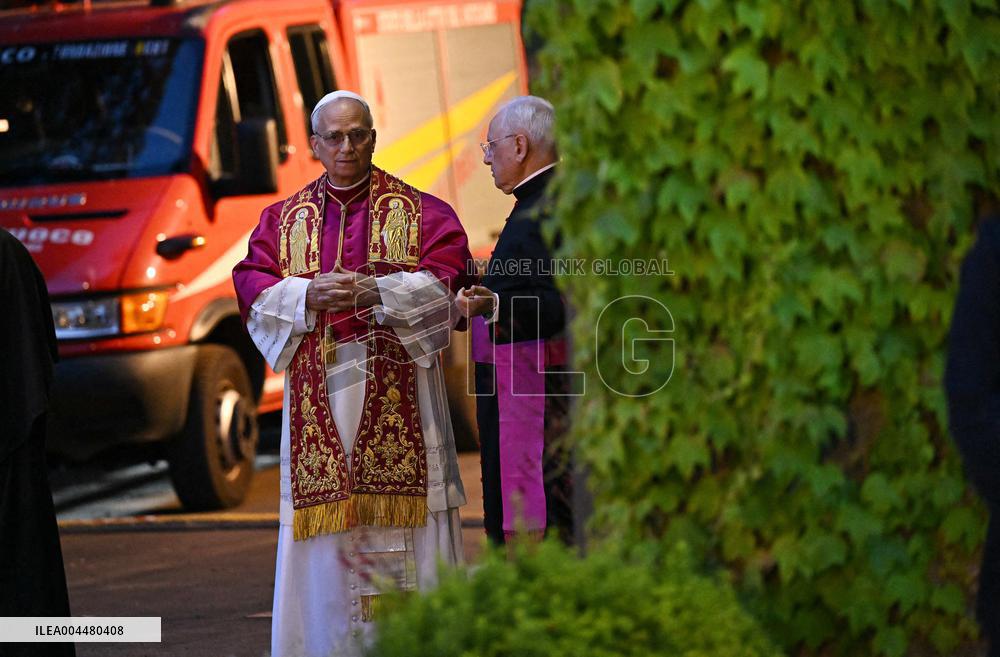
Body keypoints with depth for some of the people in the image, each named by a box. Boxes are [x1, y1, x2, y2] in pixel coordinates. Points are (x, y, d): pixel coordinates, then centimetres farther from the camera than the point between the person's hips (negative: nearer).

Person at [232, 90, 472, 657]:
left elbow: (445, 279, -5)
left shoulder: (419, 211, 7)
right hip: (318, 395, 2)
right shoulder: (284, 218, 14)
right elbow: (253, 286, 4)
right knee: (326, 535, -2)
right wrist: (308, 295, -15)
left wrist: (377, 292, -19)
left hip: (395, 392, -2)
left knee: (402, 518, -5)